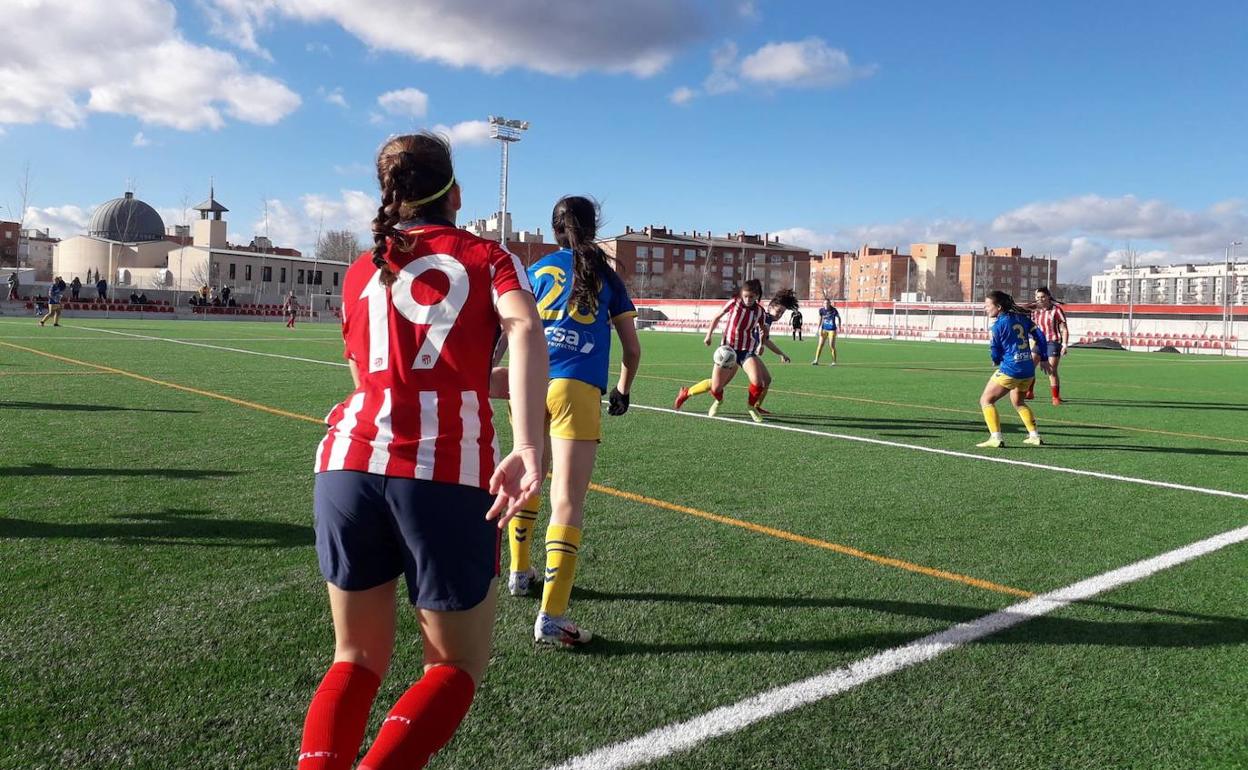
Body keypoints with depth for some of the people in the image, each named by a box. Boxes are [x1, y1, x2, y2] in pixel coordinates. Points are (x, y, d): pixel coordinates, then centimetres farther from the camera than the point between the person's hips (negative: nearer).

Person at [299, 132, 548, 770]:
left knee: (357, 659, 20)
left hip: (348, 461, 4)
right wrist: (528, 446, -23)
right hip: (448, 475, -3)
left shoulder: (360, 273, 21)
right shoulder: (487, 256, 11)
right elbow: (523, 329, -10)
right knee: (456, 666, 14)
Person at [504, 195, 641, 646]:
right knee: (567, 501, -6)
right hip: (577, 390, -3)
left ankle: (519, 572, 40)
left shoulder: (534, 271, 17)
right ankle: (551, 617, -12)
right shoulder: (606, 277, 15)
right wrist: (623, 390, 34)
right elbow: (632, 350, 17)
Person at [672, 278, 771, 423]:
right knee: (715, 386, -3)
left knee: (758, 381, -25)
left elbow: (762, 328, 18)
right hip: (728, 348, -1)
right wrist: (709, 335, 4)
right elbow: (717, 317, 6)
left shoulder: (760, 311, -3)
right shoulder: (734, 303, -8)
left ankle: (751, 407, 5)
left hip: (747, 351, 1)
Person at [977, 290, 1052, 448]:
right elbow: (1039, 335, 11)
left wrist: (997, 361, 18)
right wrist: (1043, 358, 19)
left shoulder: (997, 326, -9)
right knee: (1018, 401, 28)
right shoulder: (1021, 317, 9)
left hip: (1010, 370, -8)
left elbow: (995, 354, -5)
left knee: (986, 400, 1)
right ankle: (1034, 436, 26)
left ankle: (996, 438, -11)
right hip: (1028, 370, 8)